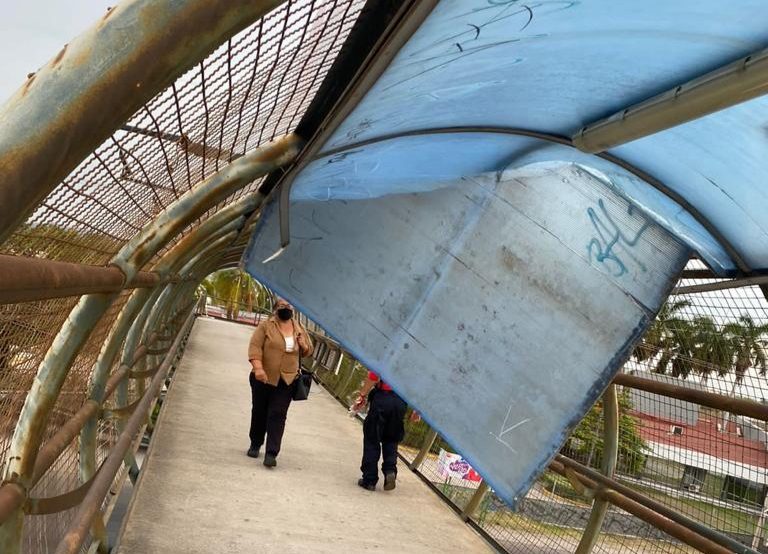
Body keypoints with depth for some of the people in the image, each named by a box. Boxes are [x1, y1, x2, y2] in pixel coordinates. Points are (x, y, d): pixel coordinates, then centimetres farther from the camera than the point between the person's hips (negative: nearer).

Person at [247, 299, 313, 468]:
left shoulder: (299, 329, 7)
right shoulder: (266, 326, -5)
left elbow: (308, 351, 16)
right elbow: (255, 346, -13)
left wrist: (303, 345, -7)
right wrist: (258, 368, -26)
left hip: (286, 381, 1)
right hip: (263, 378, -1)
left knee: (277, 416, -3)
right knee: (259, 412, 14)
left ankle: (271, 453, -2)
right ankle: (255, 445, 33)